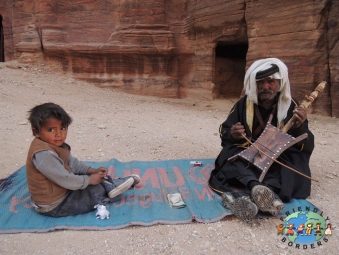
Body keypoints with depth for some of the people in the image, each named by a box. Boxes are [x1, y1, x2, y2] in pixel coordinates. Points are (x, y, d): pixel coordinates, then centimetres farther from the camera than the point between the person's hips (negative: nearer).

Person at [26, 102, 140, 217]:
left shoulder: (55, 145, 1)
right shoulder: (43, 154, -31)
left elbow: (72, 163, 11)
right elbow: (64, 180, -30)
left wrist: (92, 171, 1)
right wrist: (89, 180, -17)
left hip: (62, 192, 10)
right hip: (54, 206, -10)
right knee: (95, 191, -11)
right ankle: (111, 186, 14)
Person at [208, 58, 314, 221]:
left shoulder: (291, 106, -3)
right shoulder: (244, 104, -1)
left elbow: (307, 148, -6)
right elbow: (225, 135, 2)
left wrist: (299, 127, -27)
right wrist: (232, 135, -23)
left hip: (279, 159, 0)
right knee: (231, 156, -30)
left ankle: (237, 196, -54)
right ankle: (257, 187, -59)